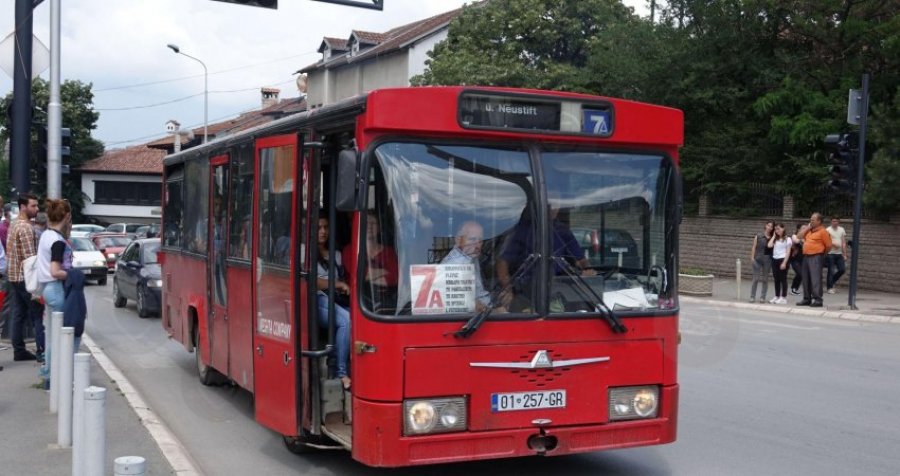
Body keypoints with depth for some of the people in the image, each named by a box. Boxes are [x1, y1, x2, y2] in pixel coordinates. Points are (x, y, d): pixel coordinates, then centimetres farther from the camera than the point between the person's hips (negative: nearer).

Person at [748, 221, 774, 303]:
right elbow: (754, 247, 2)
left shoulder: (773, 238, 7)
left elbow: (771, 246, -5)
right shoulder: (758, 236, 5)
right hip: (758, 259, -1)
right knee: (756, 278, -3)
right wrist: (752, 257, -6)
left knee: (765, 279, 5)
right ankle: (752, 296, 1)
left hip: (767, 259, 1)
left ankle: (763, 297, 12)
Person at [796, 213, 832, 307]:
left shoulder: (822, 231, -7)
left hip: (816, 258, -8)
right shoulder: (809, 230, 17)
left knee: (815, 279, -11)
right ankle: (807, 299, 18)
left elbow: (829, 246, -8)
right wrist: (808, 228, 7)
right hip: (806, 257, 8)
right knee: (806, 279, 11)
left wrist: (821, 253, 5)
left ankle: (817, 300, -11)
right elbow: (800, 236, 14)